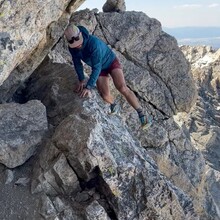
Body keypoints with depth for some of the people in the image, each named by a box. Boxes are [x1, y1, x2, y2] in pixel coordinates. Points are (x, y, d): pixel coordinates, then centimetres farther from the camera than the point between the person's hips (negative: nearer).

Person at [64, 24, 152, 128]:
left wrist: (88, 87, -43)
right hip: (100, 68, 5)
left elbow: (96, 67, -39)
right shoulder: (72, 48, -20)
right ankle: (113, 105, 29)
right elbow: (77, 63, -4)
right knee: (105, 95, -8)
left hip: (111, 62, -5)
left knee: (122, 87, -26)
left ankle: (141, 114, -21)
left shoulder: (94, 43, -38)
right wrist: (81, 80, -15)